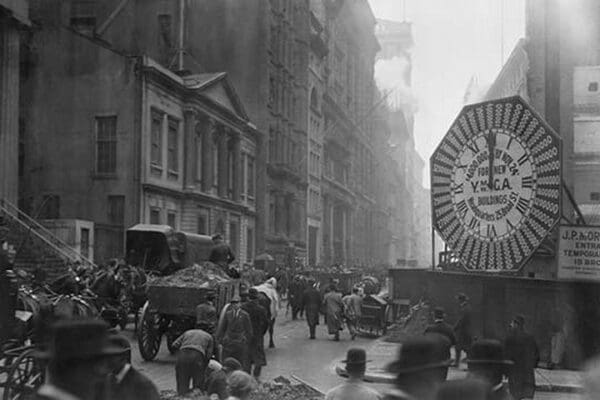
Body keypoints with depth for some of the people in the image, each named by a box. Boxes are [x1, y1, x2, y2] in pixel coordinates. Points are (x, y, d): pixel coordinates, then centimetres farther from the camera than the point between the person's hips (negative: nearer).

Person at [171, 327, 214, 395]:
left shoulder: (187, 332, 34)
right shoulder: (208, 336, 28)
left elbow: (175, 345, 20)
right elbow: (208, 355, 16)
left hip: (182, 355, 2)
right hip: (197, 356, -2)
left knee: (182, 385, 7)